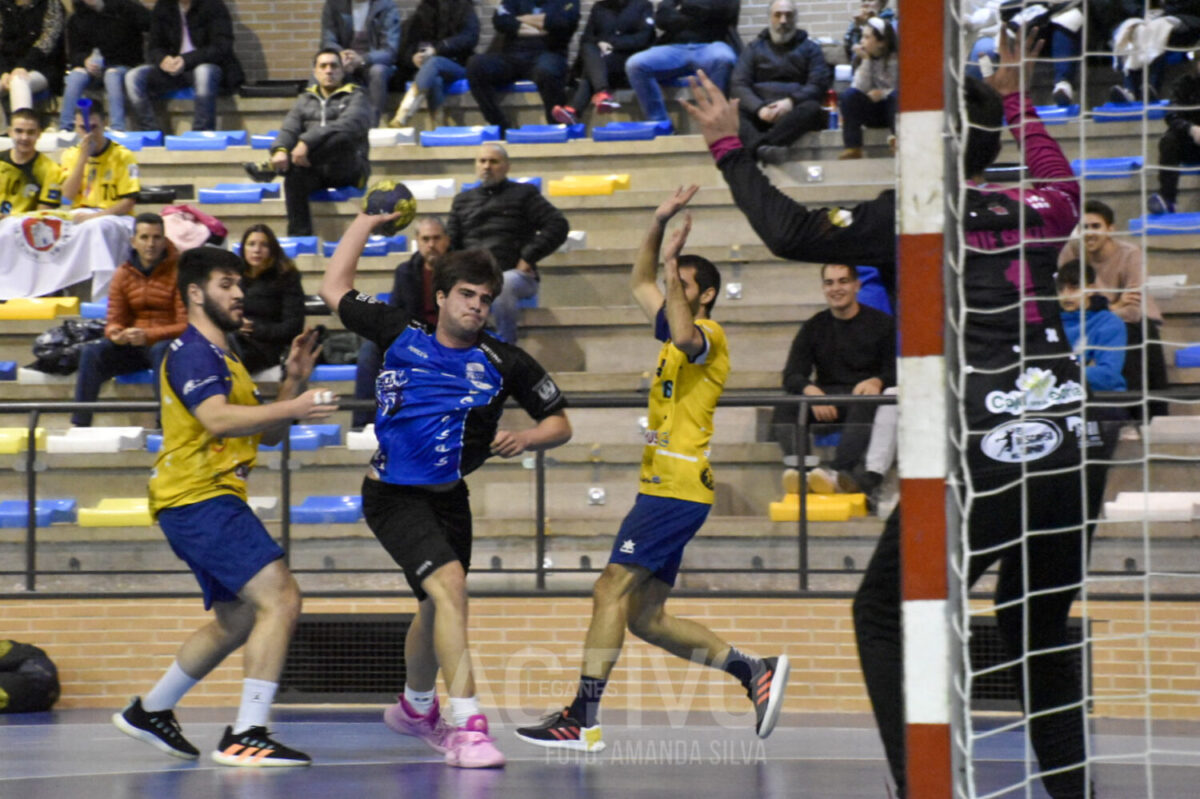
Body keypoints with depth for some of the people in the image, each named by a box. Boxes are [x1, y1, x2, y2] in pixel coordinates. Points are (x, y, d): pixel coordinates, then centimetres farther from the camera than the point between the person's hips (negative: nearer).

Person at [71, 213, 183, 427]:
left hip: (167, 344, -4)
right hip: (132, 347, 4)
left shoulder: (178, 272, -7)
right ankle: (80, 425, -24)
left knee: (161, 350, -39)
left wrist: (147, 336, -27)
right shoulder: (123, 275, 7)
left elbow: (186, 325, -13)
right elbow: (114, 320, 8)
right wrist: (115, 333, -18)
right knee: (90, 352, -21)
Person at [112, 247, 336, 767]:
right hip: (199, 497, -11)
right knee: (281, 599, -20)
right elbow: (217, 419, -26)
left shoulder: (223, 359, 24)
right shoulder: (192, 352, -9)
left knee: (236, 622, 20)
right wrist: (292, 408, -34)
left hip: (208, 503, 11)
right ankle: (245, 736, -23)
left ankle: (149, 712, 32)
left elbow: (266, 433, 23)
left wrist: (293, 380, 8)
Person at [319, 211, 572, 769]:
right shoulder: (401, 335, -4)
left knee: (436, 608, 22)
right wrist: (367, 220, 10)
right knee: (449, 584, -25)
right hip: (394, 497, -4)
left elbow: (560, 423, 6)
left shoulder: (504, 364, -2)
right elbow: (334, 288, 8)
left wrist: (526, 439, -15)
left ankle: (415, 708, 51)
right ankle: (467, 728, -30)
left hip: (448, 498, 5)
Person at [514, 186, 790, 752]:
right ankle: (754, 672, 13)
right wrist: (660, 223, 19)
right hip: (662, 488, 10)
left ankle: (582, 719, -19)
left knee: (611, 591, -16)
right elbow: (640, 283, 32)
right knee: (645, 617, 9)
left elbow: (685, 336, -30)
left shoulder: (711, 334, -6)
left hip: (676, 490, -10)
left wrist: (672, 271, -22)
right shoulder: (679, 334, 21)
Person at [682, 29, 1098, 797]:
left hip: (982, 457, -5)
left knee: (886, 616, 10)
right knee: (1038, 628, 22)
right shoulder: (1039, 209, 13)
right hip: (1069, 447, 5)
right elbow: (1062, 179, 39)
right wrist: (1017, 100, 52)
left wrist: (729, 147, 6)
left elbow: (793, 231, -6)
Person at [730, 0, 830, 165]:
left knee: (812, 108, -35)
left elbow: (818, 85, 3)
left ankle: (758, 145, -55)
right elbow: (738, 85, 5)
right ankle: (764, 149, -59)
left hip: (793, 111, 0)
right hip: (760, 112, 0)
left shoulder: (810, 48, 18)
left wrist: (791, 102, -17)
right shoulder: (754, 48, 19)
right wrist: (759, 108, -16)